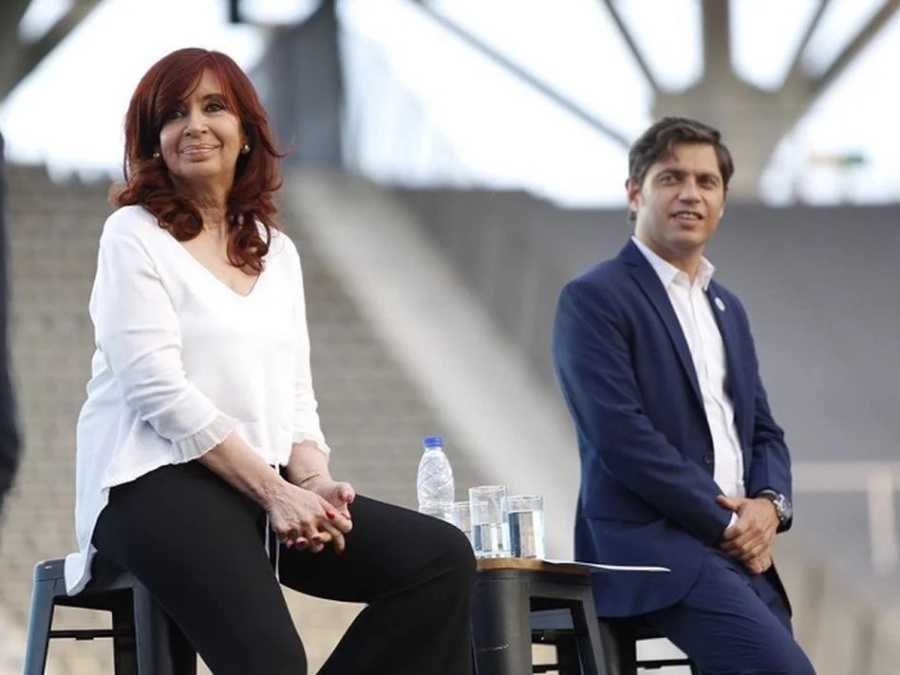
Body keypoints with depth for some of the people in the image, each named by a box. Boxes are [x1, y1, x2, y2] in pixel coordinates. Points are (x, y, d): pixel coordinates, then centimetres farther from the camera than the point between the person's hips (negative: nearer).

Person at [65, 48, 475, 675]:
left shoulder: (277, 251, 20)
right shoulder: (135, 235, 2)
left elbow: (296, 399, 16)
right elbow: (159, 391, -9)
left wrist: (314, 480, -6)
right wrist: (273, 492, -15)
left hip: (268, 485, 7)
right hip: (158, 482, -7)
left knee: (443, 557, -16)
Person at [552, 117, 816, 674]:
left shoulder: (728, 308, 22)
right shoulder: (594, 299, -4)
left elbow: (763, 432, 21)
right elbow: (622, 437, -13)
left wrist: (769, 505, -2)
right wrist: (724, 521, -13)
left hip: (739, 549, 8)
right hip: (653, 544, -8)